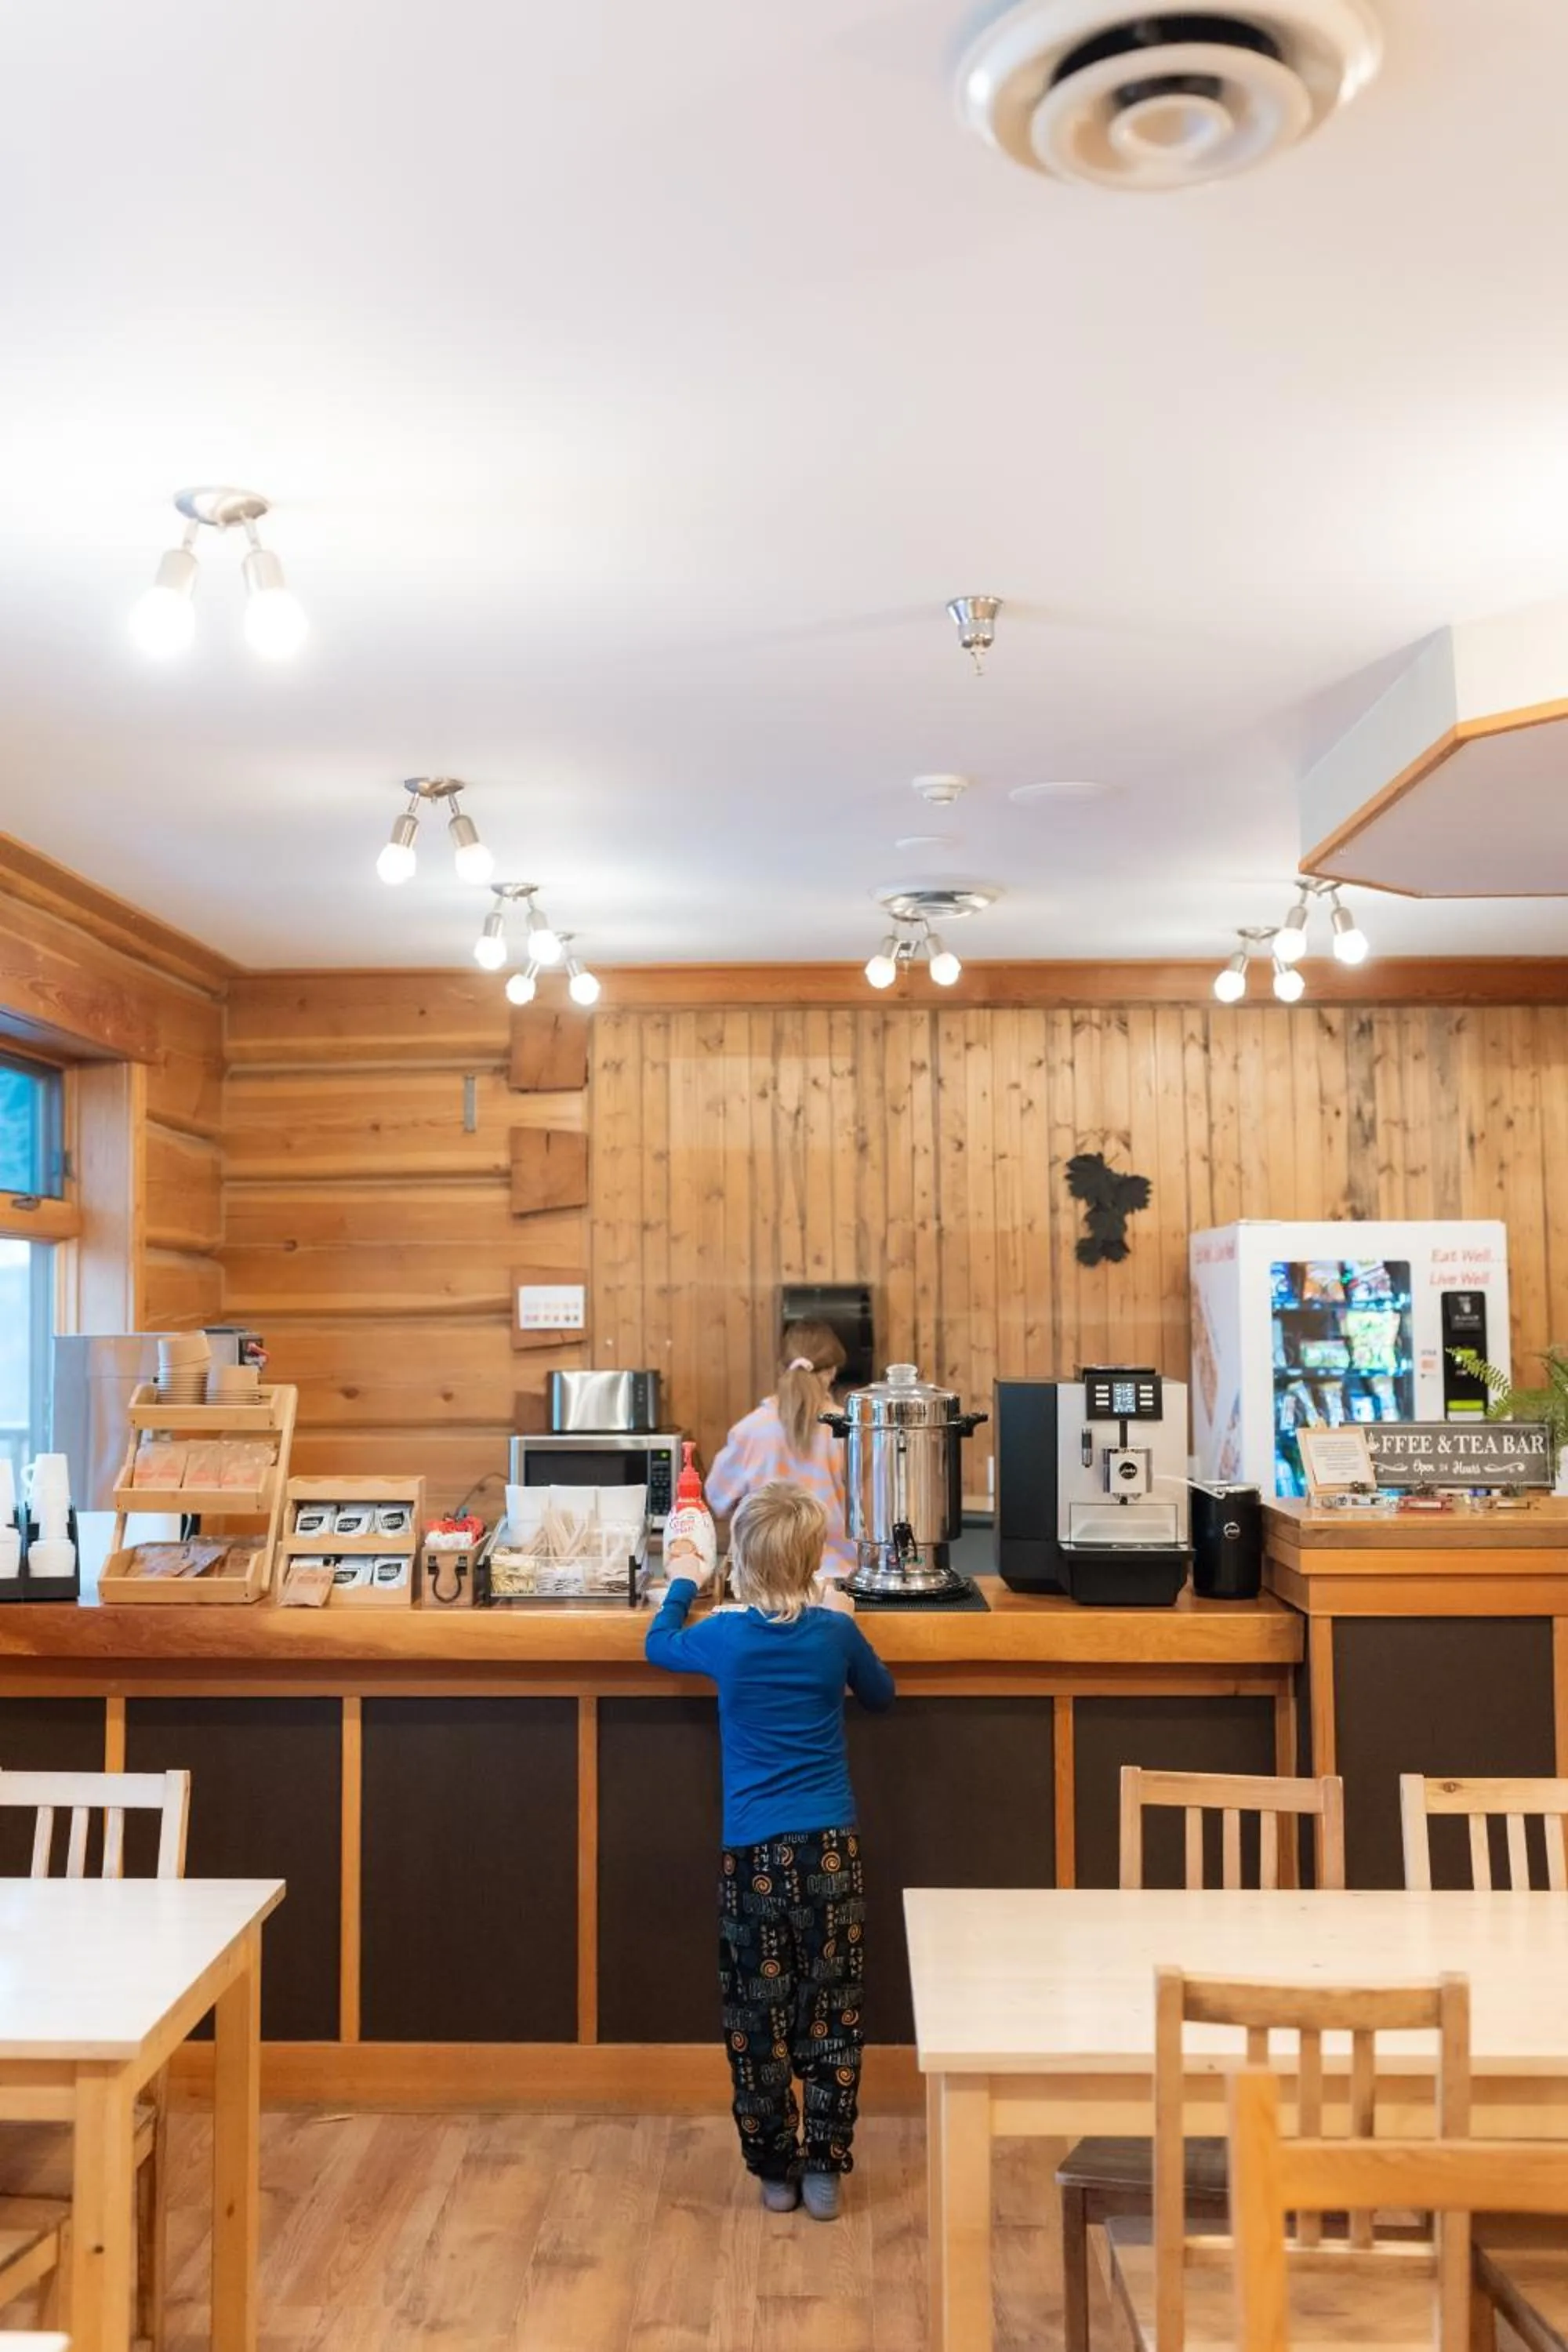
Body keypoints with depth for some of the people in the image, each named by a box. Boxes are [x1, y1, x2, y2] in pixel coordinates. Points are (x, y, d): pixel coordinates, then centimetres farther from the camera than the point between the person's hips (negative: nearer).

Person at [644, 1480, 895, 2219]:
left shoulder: (725, 1635, -4)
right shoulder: (835, 1632, -2)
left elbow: (658, 1645, 18)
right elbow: (881, 1694, 18)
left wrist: (683, 1585, 33)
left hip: (754, 1852, -1)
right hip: (831, 1845, 1)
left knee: (758, 2019, 9)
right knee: (831, 2013, 8)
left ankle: (775, 2171, 17)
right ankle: (824, 2168, 13)